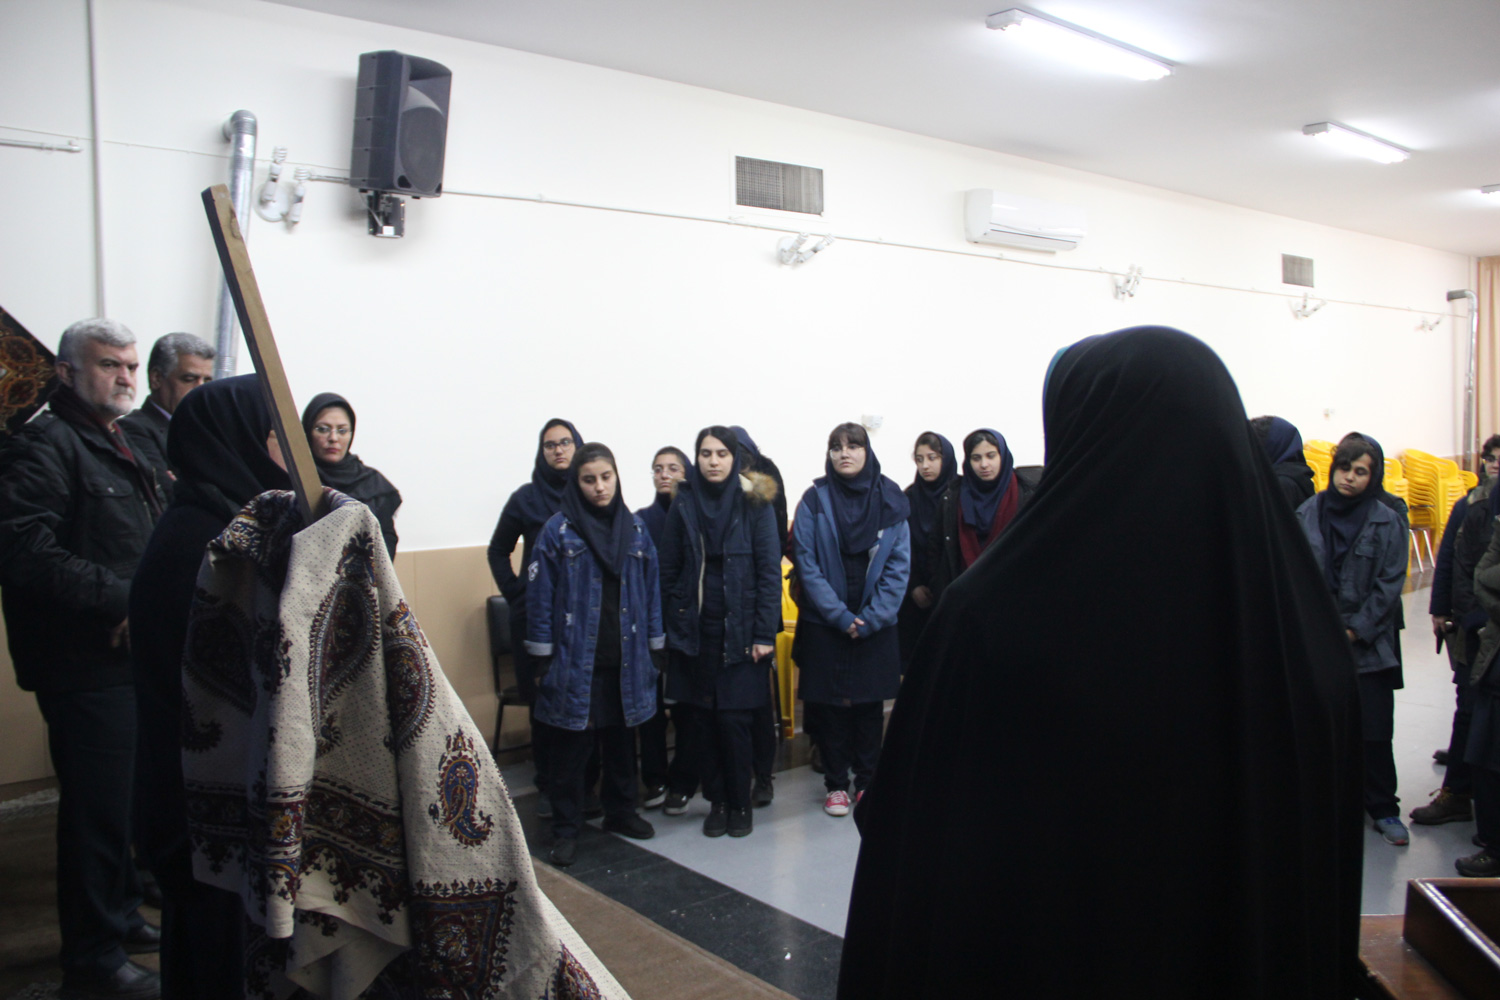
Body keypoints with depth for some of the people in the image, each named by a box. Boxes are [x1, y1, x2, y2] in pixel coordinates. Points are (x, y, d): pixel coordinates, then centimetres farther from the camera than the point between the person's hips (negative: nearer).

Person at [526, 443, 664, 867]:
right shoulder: (558, 530, -6)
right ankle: (565, 828, 15)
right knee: (571, 747, 3)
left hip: (626, 659, 4)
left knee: (622, 739, 16)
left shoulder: (635, 528, 6)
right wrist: (542, 657, -8)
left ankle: (621, 811, 33)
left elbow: (650, 590, 9)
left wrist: (654, 649, 7)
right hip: (575, 658, -4)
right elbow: (539, 595, -6)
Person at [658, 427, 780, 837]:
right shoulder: (683, 505, 4)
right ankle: (716, 801, 21)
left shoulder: (754, 504, -2)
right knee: (703, 720, 5)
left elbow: (770, 571, -4)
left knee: (734, 719, -1)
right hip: (695, 631, 2)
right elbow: (668, 572, 7)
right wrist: (673, 626, 2)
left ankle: (740, 804, 17)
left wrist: (765, 633, -9)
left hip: (740, 632, -2)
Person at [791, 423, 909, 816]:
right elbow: (807, 563, -7)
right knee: (831, 705, 6)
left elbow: (899, 566, -3)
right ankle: (836, 784, 19)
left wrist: (871, 617, -11)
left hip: (875, 625, 1)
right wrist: (839, 615, -13)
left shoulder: (890, 500, 0)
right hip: (825, 624, -1)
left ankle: (868, 781, 23)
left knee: (870, 705, 9)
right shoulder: (815, 500, -4)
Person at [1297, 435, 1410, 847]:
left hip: (1367, 644, -1)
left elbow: (1389, 585, -2)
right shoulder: (1307, 514, 2)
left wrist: (1355, 630, -8)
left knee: (1374, 731, 3)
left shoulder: (1387, 523, -1)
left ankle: (1383, 808, 19)